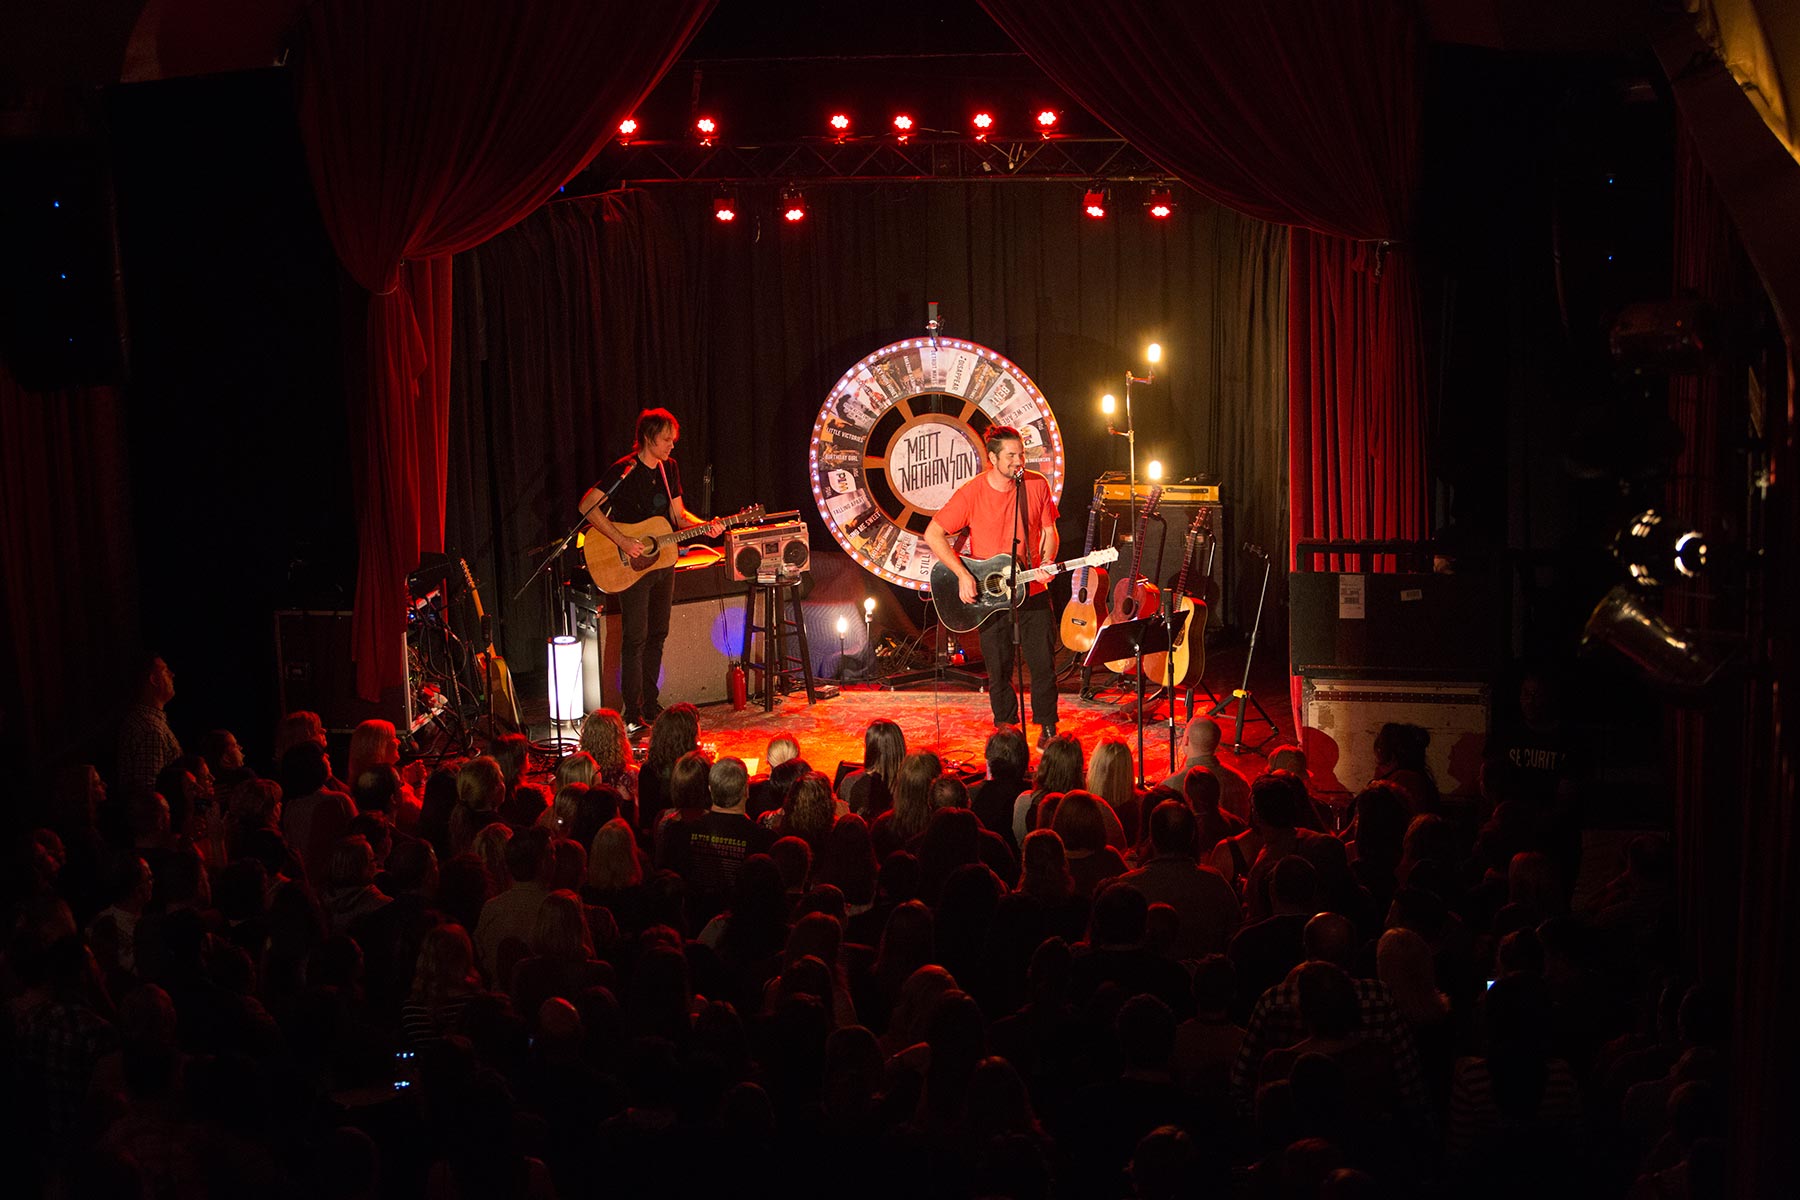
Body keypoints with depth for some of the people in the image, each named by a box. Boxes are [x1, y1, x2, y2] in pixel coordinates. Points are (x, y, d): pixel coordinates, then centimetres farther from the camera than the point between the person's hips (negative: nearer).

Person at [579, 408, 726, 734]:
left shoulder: (669, 468, 8)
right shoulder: (624, 470, -15)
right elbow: (587, 506, -20)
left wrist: (705, 526, -6)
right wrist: (622, 541, -25)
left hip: (663, 563, 7)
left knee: (657, 634, 12)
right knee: (636, 638, -8)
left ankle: (650, 707, 22)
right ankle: (633, 716, -5)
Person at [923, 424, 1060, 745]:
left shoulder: (1037, 485, -3)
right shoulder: (972, 493, -12)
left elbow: (1048, 530, 9)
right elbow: (933, 534, -12)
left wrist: (1046, 562, -11)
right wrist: (963, 575, -18)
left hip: (1032, 590, 2)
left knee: (1043, 663, 3)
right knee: (999, 668, 6)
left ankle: (1047, 726, 19)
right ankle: (1006, 726, 24)